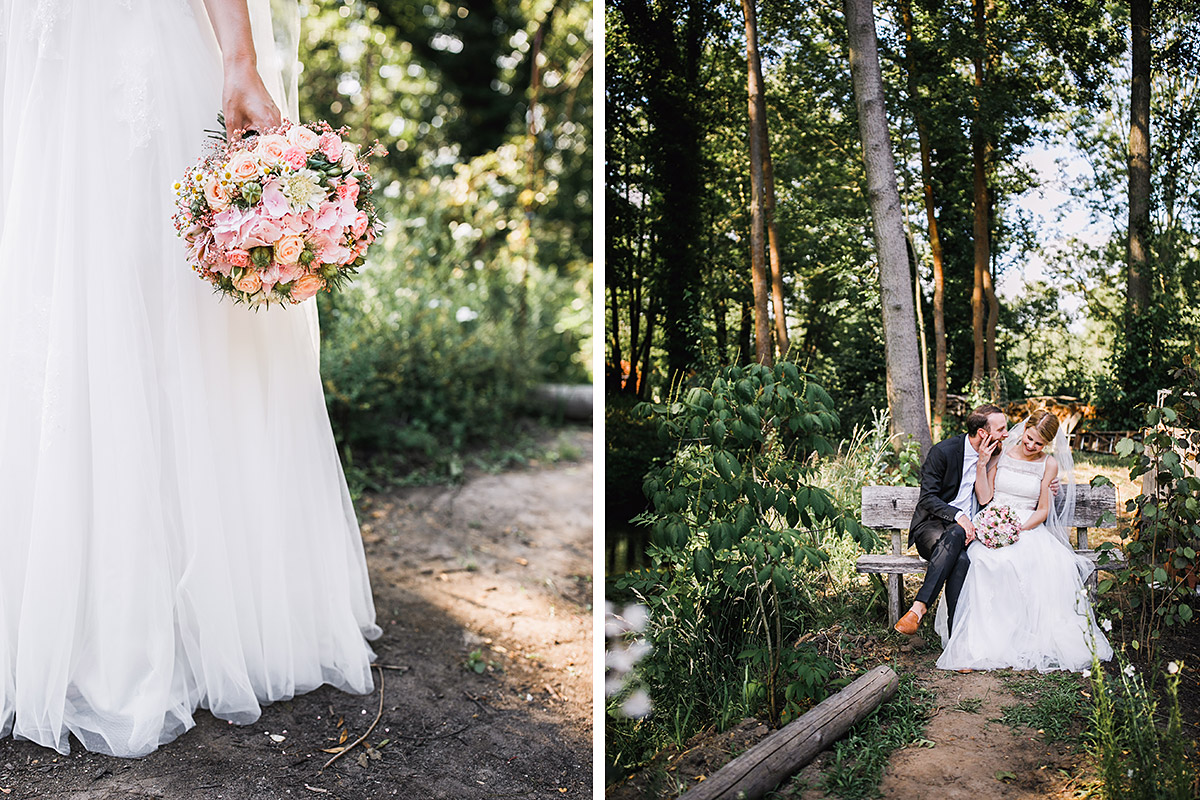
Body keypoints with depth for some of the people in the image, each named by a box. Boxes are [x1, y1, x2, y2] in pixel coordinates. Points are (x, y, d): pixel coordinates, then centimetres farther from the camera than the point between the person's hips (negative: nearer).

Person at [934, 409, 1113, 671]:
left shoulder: (1049, 464, 6)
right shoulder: (1001, 453, 6)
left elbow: (1043, 510, 5)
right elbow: (984, 498, 2)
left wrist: (1020, 529, -13)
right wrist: (982, 461, -7)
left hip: (1028, 529, 1)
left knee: (1051, 562, -33)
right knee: (989, 562, -36)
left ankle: (1043, 639, -20)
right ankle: (985, 642, -33)